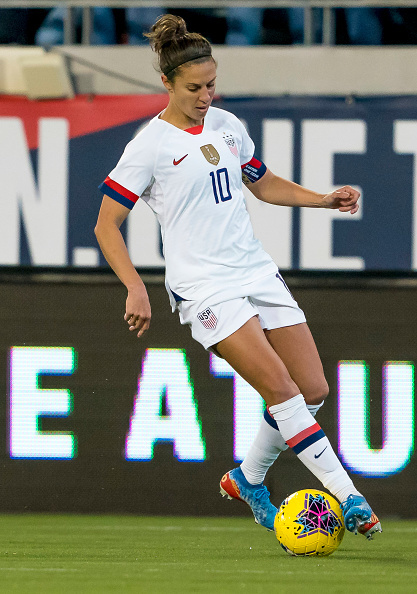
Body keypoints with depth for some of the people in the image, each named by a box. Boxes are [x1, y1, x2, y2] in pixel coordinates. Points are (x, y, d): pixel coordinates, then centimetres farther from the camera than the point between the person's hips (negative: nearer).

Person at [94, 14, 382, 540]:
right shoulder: (149, 146, -8)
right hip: (204, 288, -7)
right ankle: (346, 496, -19)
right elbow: (105, 226, -6)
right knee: (279, 386, -20)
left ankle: (248, 479, 22)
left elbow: (262, 183, 27)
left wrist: (324, 200, 13)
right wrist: (136, 290, -17)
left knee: (312, 388, 0)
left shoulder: (226, 125, 10)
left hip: (257, 273, 7)